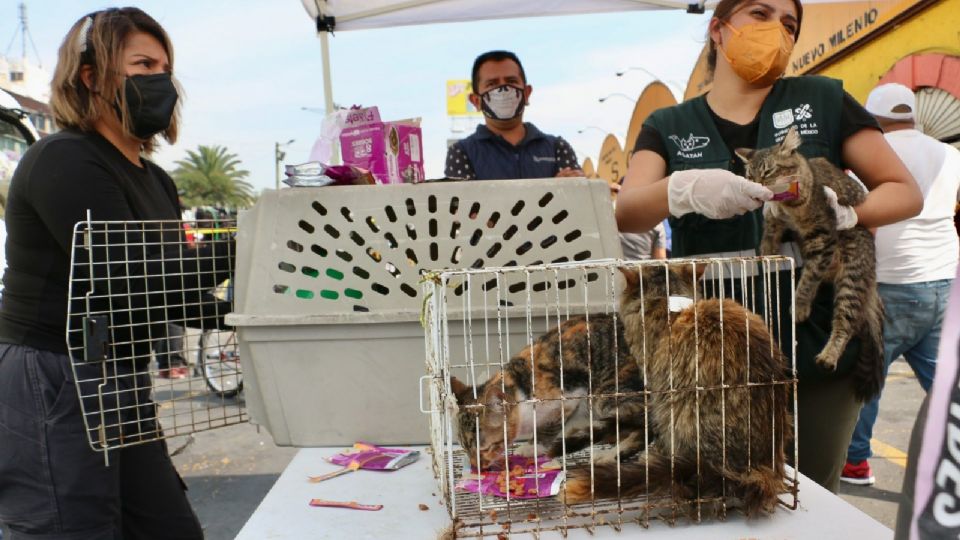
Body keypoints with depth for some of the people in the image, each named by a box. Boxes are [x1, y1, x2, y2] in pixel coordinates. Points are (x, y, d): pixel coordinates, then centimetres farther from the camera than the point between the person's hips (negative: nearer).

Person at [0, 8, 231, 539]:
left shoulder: (154, 180, 13)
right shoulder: (63, 161, -13)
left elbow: (176, 298, 10)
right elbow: (129, 280, -23)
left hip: (118, 391, 9)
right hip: (49, 392, -8)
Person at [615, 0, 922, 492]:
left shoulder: (824, 101, 5)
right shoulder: (668, 127, 5)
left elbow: (906, 193, 9)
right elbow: (626, 214, -10)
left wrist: (844, 215, -13)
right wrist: (684, 189, -31)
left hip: (819, 345, 1)